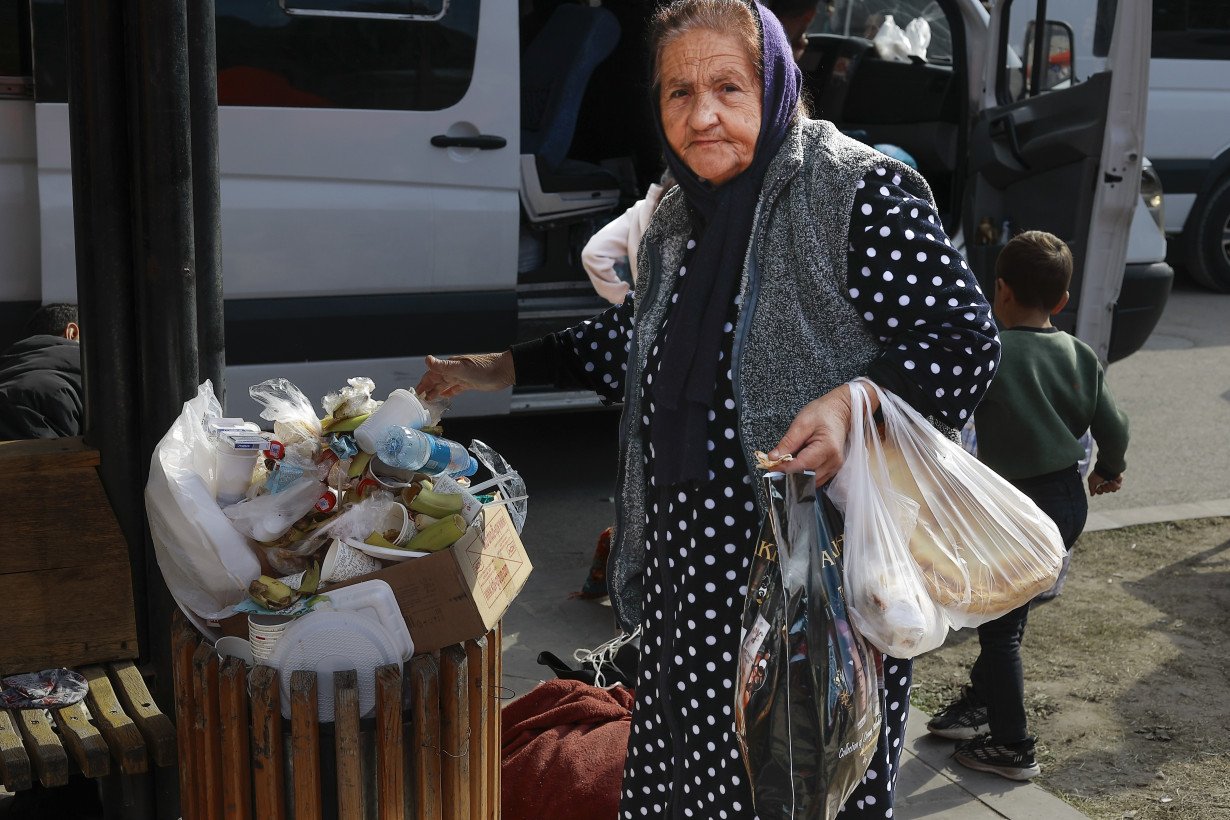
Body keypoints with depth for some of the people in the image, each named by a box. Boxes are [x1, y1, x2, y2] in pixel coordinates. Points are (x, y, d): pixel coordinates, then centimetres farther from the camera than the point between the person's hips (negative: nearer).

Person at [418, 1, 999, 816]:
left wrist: (856, 402, -31)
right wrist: (503, 369, 26)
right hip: (693, 570, 7)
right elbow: (636, 336, 26)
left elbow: (965, 338, -14)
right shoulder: (677, 221, 11)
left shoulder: (862, 192, -13)